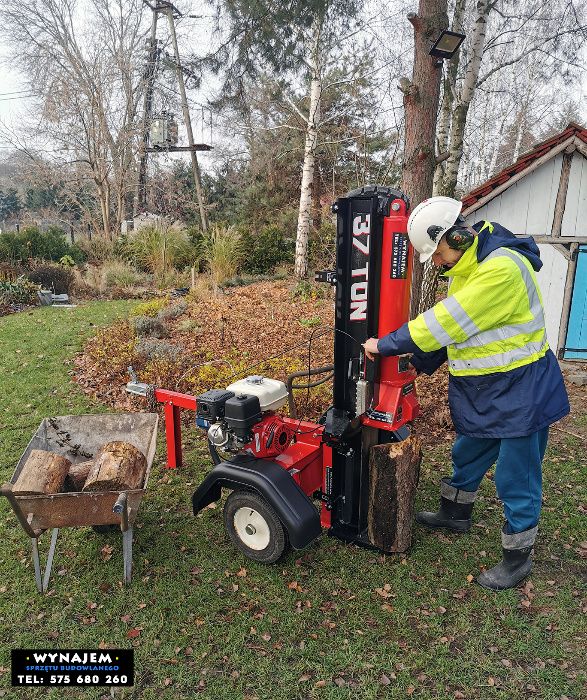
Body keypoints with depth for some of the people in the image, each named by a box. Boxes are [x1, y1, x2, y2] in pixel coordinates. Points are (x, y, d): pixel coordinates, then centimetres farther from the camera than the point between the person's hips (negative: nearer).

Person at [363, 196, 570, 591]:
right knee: (467, 455, 24)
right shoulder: (466, 267, 5)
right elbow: (452, 326, 8)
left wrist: (386, 346, -19)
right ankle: (456, 514, 47)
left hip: (519, 389, -9)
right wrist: (417, 363, 2)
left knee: (516, 477, 6)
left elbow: (447, 321, -28)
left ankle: (517, 557, 25)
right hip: (479, 388, 9)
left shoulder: (503, 267, -27)